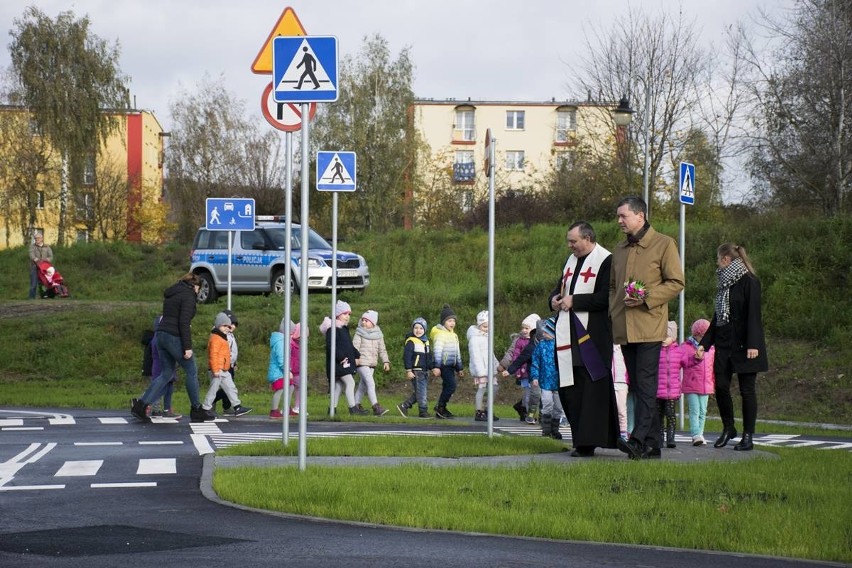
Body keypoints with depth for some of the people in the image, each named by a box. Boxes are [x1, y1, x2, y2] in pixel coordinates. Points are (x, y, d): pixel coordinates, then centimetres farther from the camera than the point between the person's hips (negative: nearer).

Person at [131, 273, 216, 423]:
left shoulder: (171, 294, 20)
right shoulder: (188, 296, -7)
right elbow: (184, 322, -17)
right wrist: (187, 347, -17)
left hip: (161, 334, 8)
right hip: (174, 337, -8)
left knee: (166, 373, 11)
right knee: (191, 371, 5)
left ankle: (141, 404, -2)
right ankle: (197, 411, 11)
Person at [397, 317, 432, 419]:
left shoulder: (426, 341, 17)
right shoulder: (411, 341, -9)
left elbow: (429, 357, 25)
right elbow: (407, 356, -14)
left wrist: (431, 368, 22)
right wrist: (408, 371, -19)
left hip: (425, 371, 8)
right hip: (416, 371, -8)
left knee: (418, 393, 9)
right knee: (420, 392, -7)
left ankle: (404, 406, 17)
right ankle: (423, 412, -2)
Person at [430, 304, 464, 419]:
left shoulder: (454, 335, 22)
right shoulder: (440, 334, -7)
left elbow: (457, 353, 28)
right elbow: (437, 351, -15)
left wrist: (460, 368, 28)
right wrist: (436, 366, -22)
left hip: (451, 365, 9)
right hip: (443, 365, -9)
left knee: (447, 388, 8)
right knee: (451, 385, -17)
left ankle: (440, 411, 13)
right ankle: (440, 407, -8)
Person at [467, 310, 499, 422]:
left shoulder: (486, 337, 16)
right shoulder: (475, 338, -12)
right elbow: (476, 356, -17)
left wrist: (496, 364, 20)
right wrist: (480, 371, -22)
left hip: (490, 368, 9)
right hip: (480, 370, -9)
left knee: (494, 387, 7)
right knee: (482, 388, -7)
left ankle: (488, 411, 16)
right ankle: (479, 413, -1)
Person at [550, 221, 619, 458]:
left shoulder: (606, 261, -9)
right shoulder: (572, 260, 17)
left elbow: (606, 298, -18)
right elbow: (560, 287, 28)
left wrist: (574, 301, -15)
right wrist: (555, 298, 5)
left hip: (592, 338, -8)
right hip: (569, 336, 9)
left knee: (591, 391, -7)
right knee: (570, 389, 8)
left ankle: (588, 442, -7)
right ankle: (581, 440, 14)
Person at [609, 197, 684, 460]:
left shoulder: (664, 244, -2)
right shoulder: (619, 250, 19)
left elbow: (676, 282, -6)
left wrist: (646, 298, -16)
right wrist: (613, 310, 11)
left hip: (649, 327, -7)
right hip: (624, 328, 7)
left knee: (646, 385, -13)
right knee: (638, 386, 8)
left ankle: (638, 441, -21)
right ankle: (652, 445, 12)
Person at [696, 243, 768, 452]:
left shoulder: (749, 282, -8)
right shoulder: (724, 284, 15)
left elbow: (753, 315, -14)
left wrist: (752, 345, -21)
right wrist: (704, 344, 16)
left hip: (743, 345, -7)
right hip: (724, 344, 7)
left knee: (747, 389, -2)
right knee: (721, 386, 1)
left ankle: (748, 436, 4)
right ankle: (728, 428, 18)